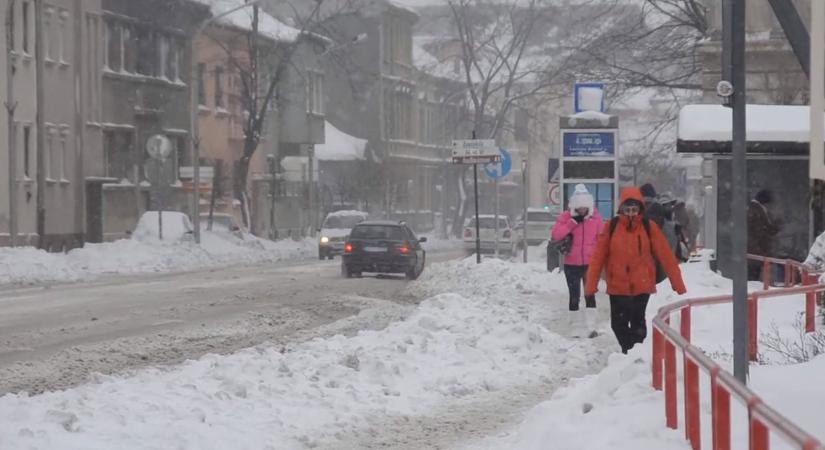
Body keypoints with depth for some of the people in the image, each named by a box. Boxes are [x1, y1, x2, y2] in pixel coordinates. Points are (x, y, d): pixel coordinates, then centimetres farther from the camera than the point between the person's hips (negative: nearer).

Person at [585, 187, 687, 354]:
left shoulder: (649, 227, -3)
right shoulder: (611, 227, -2)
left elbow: (666, 256, -2)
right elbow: (598, 257, -2)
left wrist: (678, 284, -4)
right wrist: (590, 285, -7)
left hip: (642, 286, -1)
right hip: (617, 287, 1)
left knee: (638, 323, 7)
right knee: (619, 324, 6)